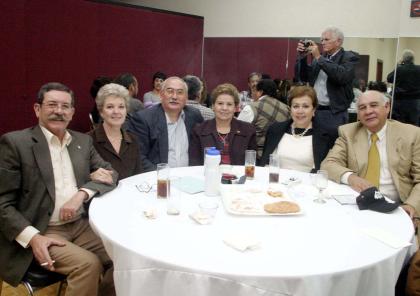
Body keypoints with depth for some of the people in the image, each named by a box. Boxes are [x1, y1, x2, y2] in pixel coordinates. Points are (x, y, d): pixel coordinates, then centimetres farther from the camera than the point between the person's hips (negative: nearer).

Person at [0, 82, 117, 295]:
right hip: (41, 231, -5)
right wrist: (33, 237, -20)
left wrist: (82, 193, -12)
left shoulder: (83, 141, 11)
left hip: (81, 225, 5)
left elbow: (110, 175, 8)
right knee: (88, 264, -26)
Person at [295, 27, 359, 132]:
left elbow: (342, 75, -22)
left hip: (334, 114, -5)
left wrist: (319, 57, -18)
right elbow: (303, 77, 15)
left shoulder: (349, 57, -3)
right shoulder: (319, 58, 15)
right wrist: (302, 57, 0)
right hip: (313, 111, 5)